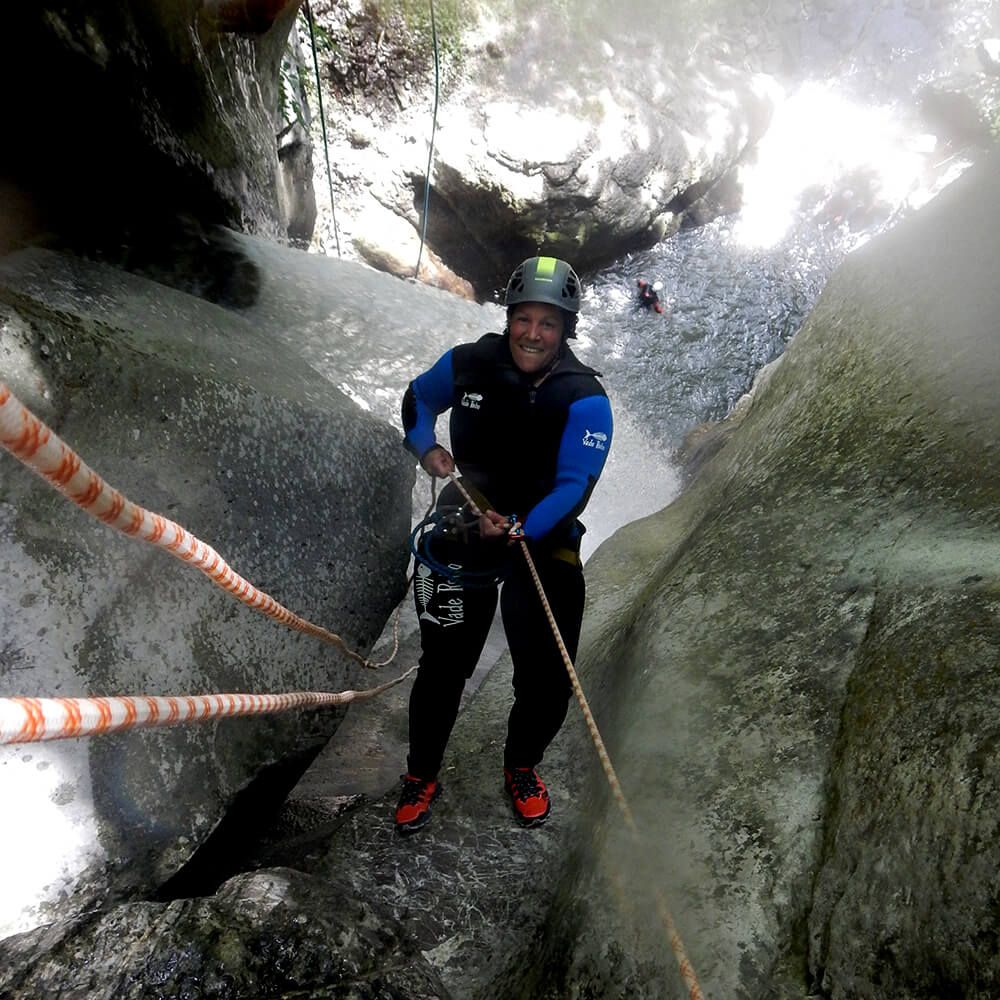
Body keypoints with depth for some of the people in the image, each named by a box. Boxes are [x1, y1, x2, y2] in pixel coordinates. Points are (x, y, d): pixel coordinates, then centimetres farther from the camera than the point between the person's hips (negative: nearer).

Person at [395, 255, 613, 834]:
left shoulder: (585, 398, -14)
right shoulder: (468, 364, -7)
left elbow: (574, 487, -19)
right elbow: (418, 400, 13)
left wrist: (522, 530, -33)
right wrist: (425, 446, -6)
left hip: (545, 540, 0)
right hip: (465, 530, 1)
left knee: (549, 679, 1)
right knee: (444, 667, 5)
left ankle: (522, 768, 33)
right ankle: (422, 774, 31)